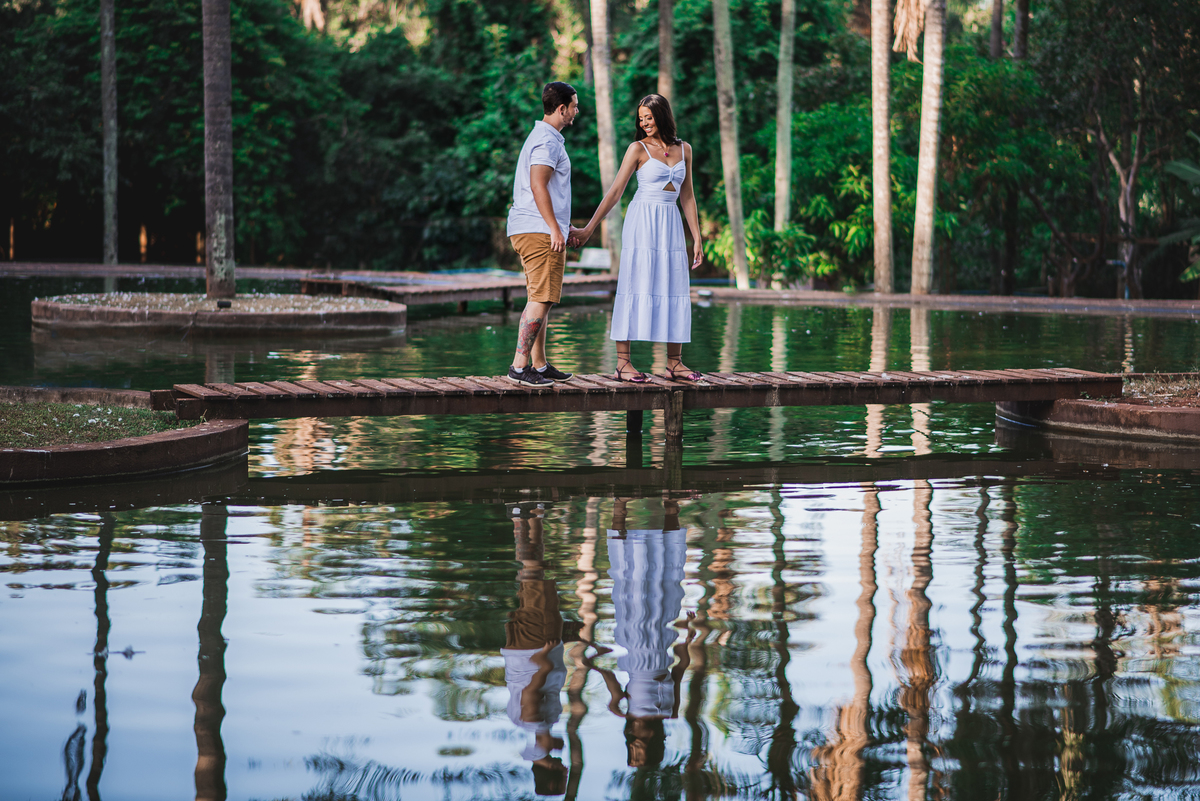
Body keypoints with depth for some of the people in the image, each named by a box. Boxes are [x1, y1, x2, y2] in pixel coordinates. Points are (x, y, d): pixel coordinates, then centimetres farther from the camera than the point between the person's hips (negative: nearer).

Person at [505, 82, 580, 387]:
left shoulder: (543, 137, 22)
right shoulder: (547, 141, -12)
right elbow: (537, 185, -21)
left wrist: (562, 225, 32)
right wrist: (555, 229, -22)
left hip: (536, 231, 11)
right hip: (540, 231, -11)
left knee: (541, 299, 12)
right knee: (542, 299, -13)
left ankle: (539, 365, 14)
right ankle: (519, 365, -16)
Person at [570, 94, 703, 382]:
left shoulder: (684, 149, 12)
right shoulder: (638, 148, -1)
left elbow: (687, 196, 16)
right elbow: (615, 191, -3)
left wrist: (697, 238, 12)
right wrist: (588, 229, -7)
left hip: (671, 225, 5)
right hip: (642, 222, -5)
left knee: (675, 291, 2)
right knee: (636, 289, -9)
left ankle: (675, 364, 7)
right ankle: (622, 363, -9)